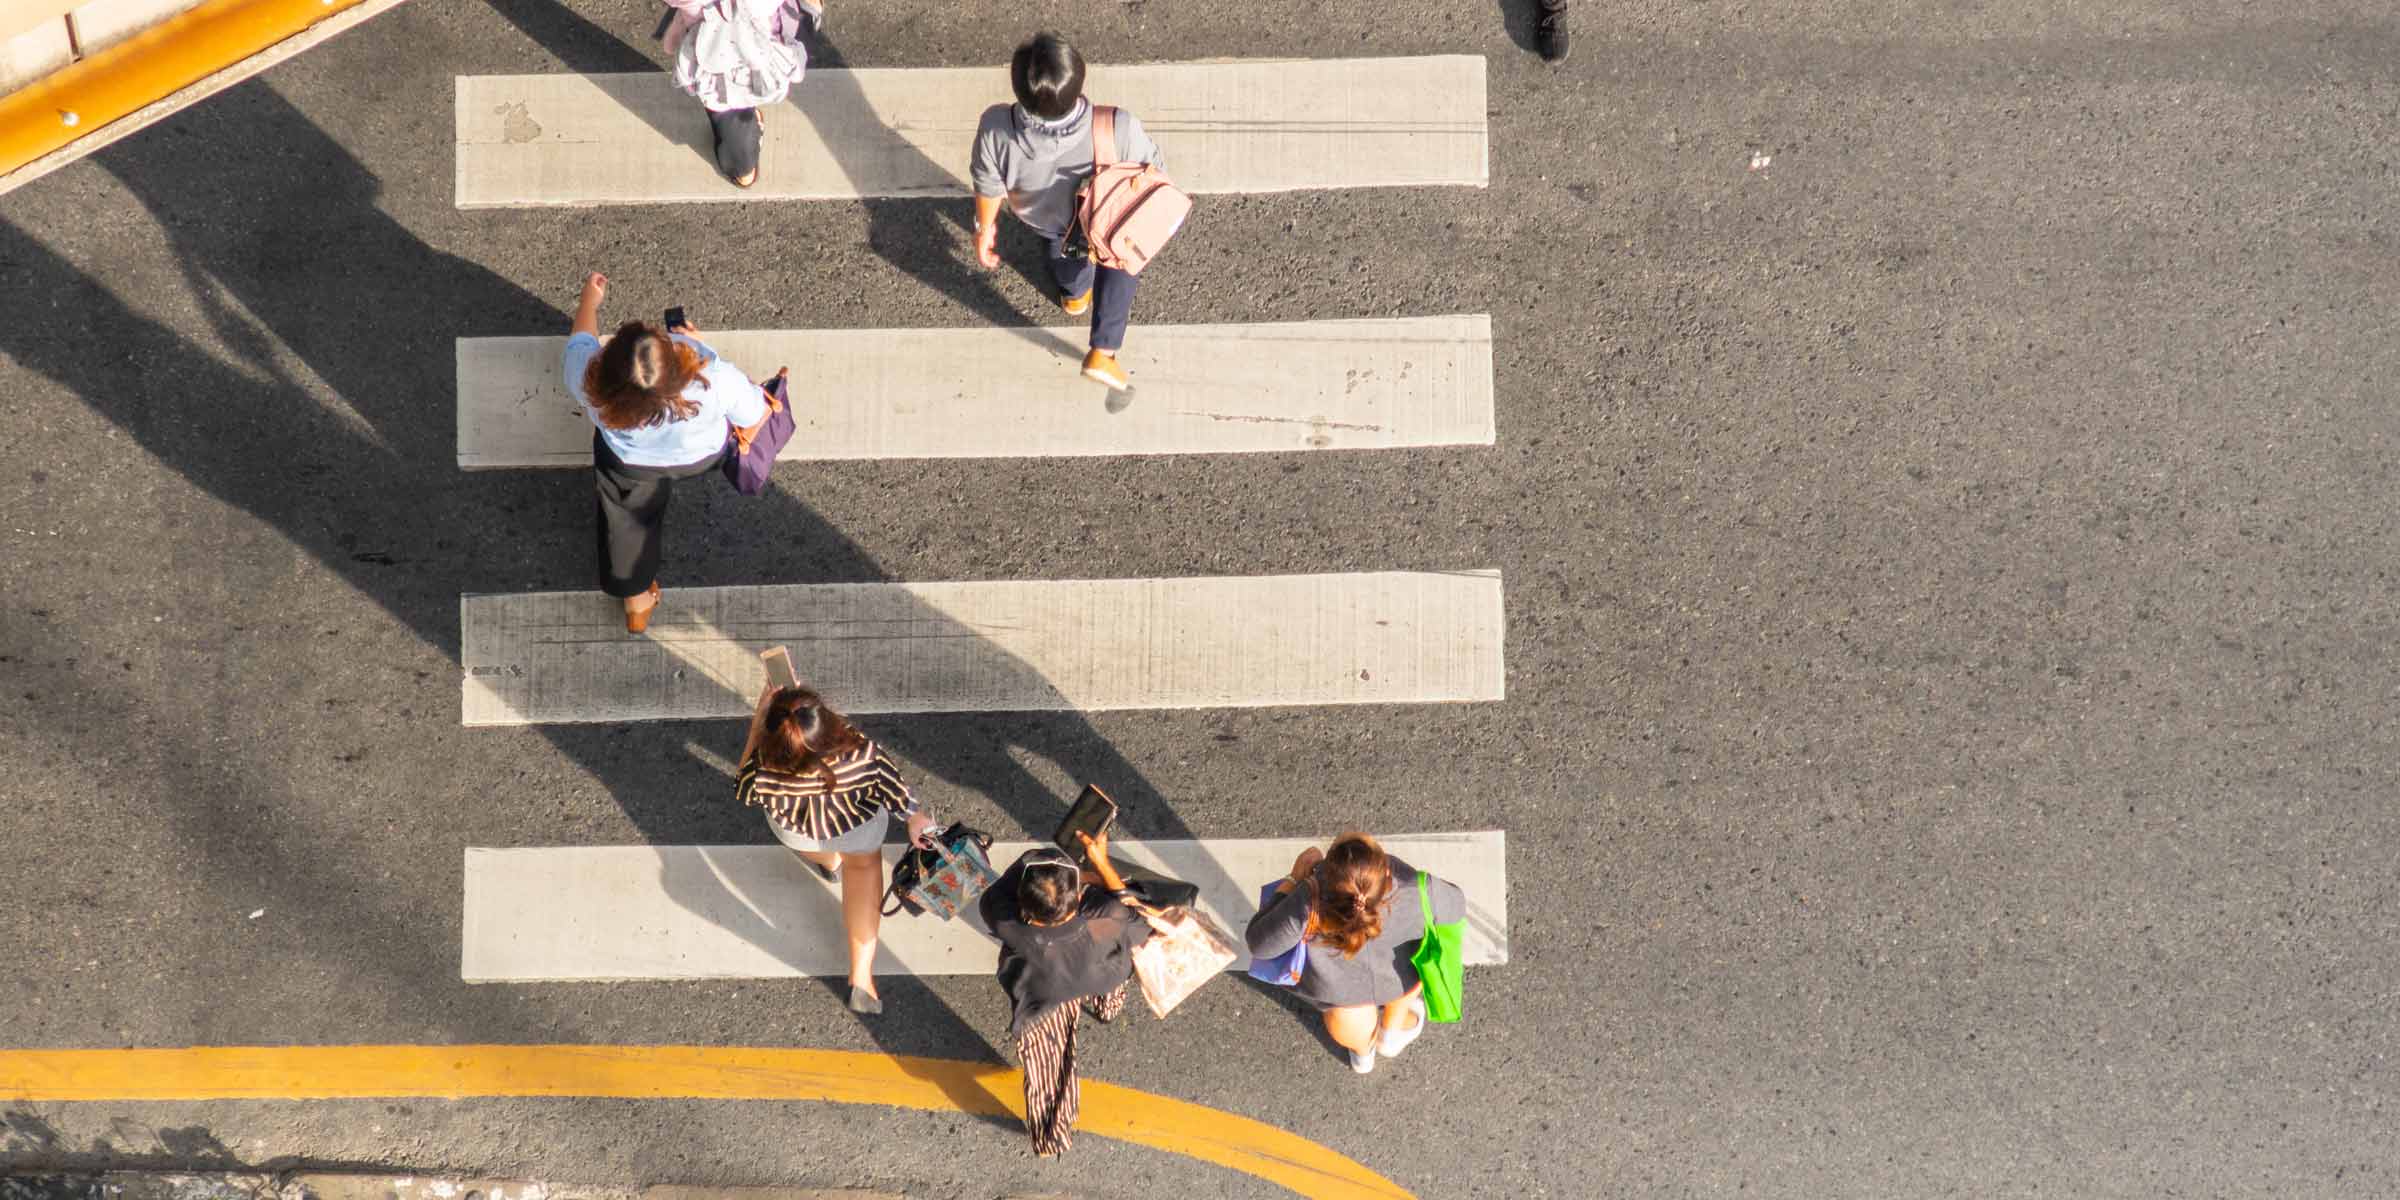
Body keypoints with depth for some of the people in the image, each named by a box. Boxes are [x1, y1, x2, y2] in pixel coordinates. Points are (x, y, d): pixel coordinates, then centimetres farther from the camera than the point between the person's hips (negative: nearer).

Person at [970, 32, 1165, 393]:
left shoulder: (996, 131, -42)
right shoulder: (1119, 131, -45)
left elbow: (988, 188, -21)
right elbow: (1152, 169, -22)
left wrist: (985, 227, 1)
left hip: (1041, 216, 2)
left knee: (1062, 244, 38)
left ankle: (1075, 292, 68)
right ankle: (1103, 352, 34)